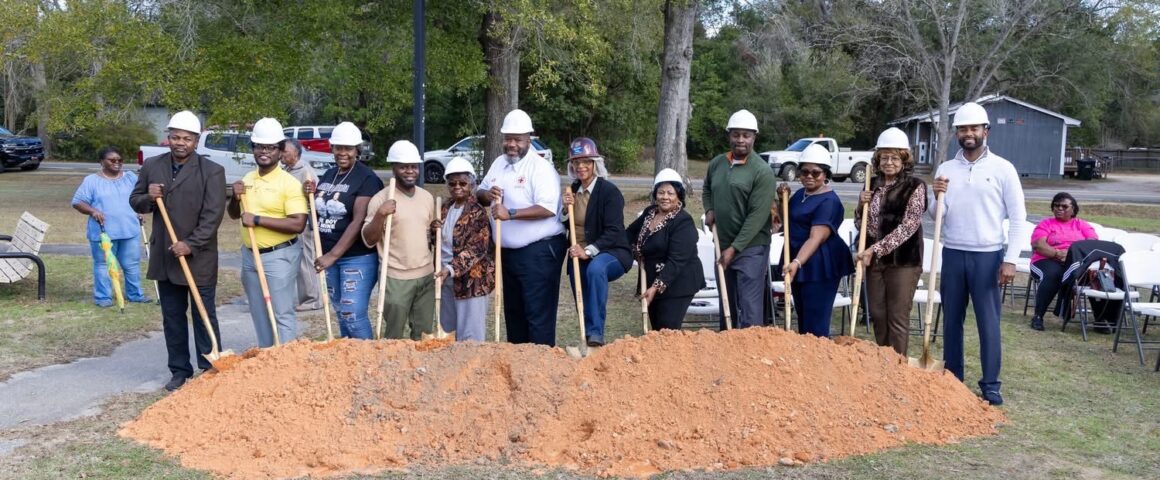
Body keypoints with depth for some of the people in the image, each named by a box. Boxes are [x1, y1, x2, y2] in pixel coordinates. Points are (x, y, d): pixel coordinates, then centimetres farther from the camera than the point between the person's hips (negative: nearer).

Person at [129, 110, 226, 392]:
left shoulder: (212, 171, -8)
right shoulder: (151, 166, 6)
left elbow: (213, 216, -13)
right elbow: (135, 202, 14)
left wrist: (191, 245, -21)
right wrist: (148, 197, -9)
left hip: (199, 258, -5)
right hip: (164, 257, 5)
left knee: (204, 316, 2)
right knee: (172, 317, 12)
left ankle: (210, 372, 10)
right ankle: (180, 371, 22)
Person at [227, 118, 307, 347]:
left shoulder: (289, 183, -14)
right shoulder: (247, 180, 9)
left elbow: (298, 225, -22)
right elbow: (233, 215, 20)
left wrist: (258, 219, -23)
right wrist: (236, 198, -2)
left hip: (279, 256, -7)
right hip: (250, 255, 7)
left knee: (282, 314, -4)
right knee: (259, 313, 16)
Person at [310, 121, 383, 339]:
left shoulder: (366, 178, -12)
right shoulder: (327, 176, 11)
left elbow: (359, 221, -19)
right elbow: (320, 213, 22)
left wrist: (333, 255, -23)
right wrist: (312, 196, 0)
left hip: (358, 258, -7)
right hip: (329, 256, 7)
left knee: (354, 315, -10)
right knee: (341, 314, 14)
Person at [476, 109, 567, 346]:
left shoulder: (541, 167, -14)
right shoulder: (499, 163, 11)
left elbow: (548, 208, -25)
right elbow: (479, 194, 18)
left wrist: (511, 213, -30)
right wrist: (486, 195, -6)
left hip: (539, 252, -8)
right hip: (508, 252, 9)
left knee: (538, 313, -5)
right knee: (513, 311, 17)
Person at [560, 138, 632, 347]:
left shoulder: (609, 191, -12)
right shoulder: (572, 190, 7)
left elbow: (613, 232, -19)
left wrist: (589, 251, -30)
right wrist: (565, 208, -9)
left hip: (610, 253, -7)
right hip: (579, 256, 7)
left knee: (595, 269, -37)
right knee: (583, 304, 8)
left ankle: (596, 333, -35)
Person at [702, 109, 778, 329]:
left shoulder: (762, 171, -13)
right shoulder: (716, 164, 6)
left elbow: (757, 216, -17)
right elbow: (706, 190, 26)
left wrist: (734, 248, -19)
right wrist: (709, 210, 4)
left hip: (751, 248, -6)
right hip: (723, 246, 7)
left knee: (750, 307, -8)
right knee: (726, 304, 18)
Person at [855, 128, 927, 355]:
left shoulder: (915, 186, -7)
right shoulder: (872, 185, 9)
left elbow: (907, 226, -16)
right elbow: (860, 224, 16)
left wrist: (876, 249, -20)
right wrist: (862, 205, -5)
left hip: (903, 260, -5)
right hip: (874, 259, 5)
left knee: (898, 318, 0)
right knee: (877, 315, 11)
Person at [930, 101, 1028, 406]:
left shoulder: (1002, 168, -2)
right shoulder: (945, 169, 6)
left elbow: (1018, 216, -2)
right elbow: (936, 216, 7)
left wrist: (1010, 259, -8)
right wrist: (936, 197, -15)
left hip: (987, 256, -3)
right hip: (953, 255, 3)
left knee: (989, 323, -1)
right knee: (952, 320, 10)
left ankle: (991, 387, 8)